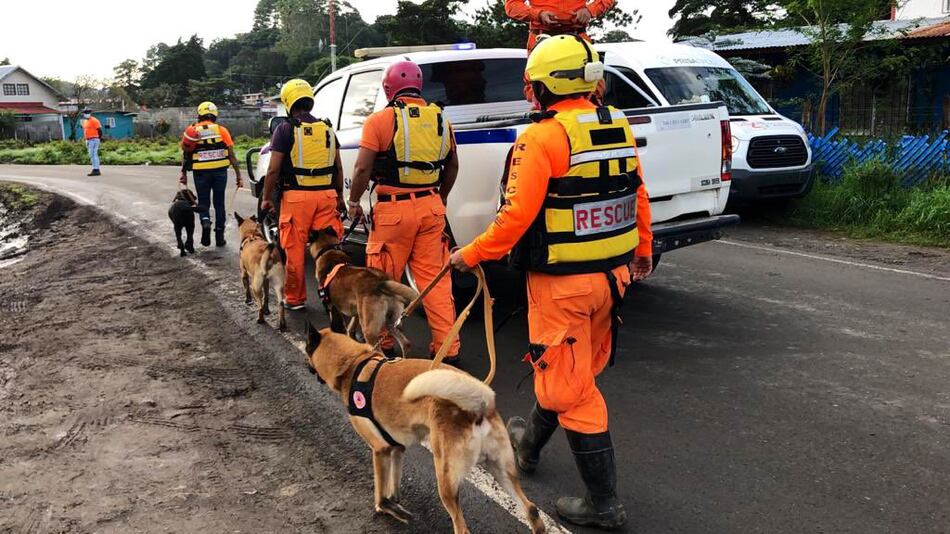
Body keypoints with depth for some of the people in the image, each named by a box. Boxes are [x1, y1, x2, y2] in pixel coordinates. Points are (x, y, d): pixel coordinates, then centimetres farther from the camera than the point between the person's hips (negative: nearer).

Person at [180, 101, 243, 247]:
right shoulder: (222, 130, 2)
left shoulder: (192, 131, 4)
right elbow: (232, 156, -1)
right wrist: (239, 176, 2)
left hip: (201, 173, 0)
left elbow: (186, 155, 6)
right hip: (220, 171, 0)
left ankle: (205, 222, -15)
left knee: (203, 202, 15)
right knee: (219, 203, 12)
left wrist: (184, 173, 17)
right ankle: (219, 237, 15)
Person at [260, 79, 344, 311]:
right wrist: (339, 196, 22)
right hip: (326, 195, 4)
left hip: (296, 196, -4)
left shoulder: (286, 129, -5)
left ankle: (295, 299, 15)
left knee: (295, 250, 6)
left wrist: (266, 198, 4)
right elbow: (338, 168, 13)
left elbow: (274, 169, -7)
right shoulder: (328, 128, 9)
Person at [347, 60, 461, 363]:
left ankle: (383, 342, 22)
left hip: (394, 210, -4)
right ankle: (448, 347, 9)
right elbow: (452, 166, 18)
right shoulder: (439, 119, 8)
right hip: (431, 207, 4)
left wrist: (354, 202, 4)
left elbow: (363, 168, -10)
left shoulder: (381, 120, -6)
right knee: (435, 278, 9)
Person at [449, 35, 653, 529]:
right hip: (611, 274, 8)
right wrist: (642, 250, 26)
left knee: (570, 386, 4)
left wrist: (471, 256, -8)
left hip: (562, 282, -8)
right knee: (569, 370, 24)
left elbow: (517, 216, -20)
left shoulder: (543, 138, -17)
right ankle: (531, 442, 49)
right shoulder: (618, 127, 5)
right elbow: (638, 197, 12)